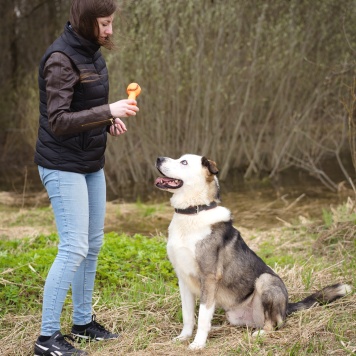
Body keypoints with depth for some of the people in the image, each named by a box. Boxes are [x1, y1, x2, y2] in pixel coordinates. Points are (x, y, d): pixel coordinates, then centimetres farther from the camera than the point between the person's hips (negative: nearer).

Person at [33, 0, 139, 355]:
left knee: (92, 244, 13)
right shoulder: (60, 58, -19)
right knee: (74, 248, -10)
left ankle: (83, 321, 26)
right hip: (64, 166, -9)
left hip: (91, 164, 9)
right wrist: (108, 110, -29)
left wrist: (108, 120, 0)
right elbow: (58, 121, -23)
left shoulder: (90, 51, 7)